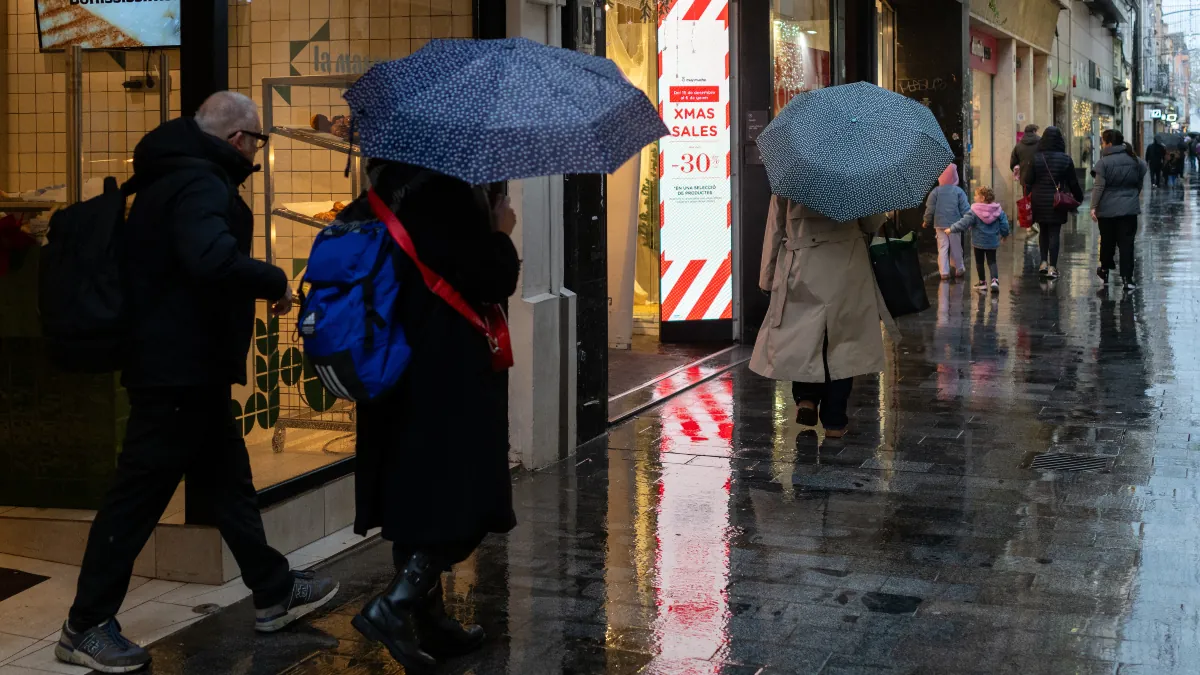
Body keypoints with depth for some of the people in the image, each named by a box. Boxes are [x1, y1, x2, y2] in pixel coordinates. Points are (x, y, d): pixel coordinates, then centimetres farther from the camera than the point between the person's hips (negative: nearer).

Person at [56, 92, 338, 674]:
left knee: (227, 480, 18)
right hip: (180, 369, -11)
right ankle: (86, 627, 7)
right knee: (138, 495, -2)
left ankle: (274, 592, 30)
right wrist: (276, 282, -20)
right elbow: (214, 259, -36)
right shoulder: (200, 184, -19)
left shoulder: (175, 177, 14)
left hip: (188, 368, 11)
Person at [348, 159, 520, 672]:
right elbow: (495, 282, -17)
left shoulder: (372, 207, 5)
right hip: (453, 381, -7)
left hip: (394, 376, 7)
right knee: (466, 498, 0)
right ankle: (395, 605, -14)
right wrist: (502, 233, 2)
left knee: (414, 496, 13)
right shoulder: (455, 198, -16)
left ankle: (430, 624, 21)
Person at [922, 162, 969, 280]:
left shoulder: (936, 191, -4)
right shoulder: (958, 191, -4)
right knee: (956, 247, 12)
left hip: (940, 224, 0)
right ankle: (959, 269, 22)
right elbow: (965, 208, -3)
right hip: (955, 224, 0)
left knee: (942, 248, 3)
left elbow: (930, 208, -3)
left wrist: (927, 221, 8)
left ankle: (944, 272, -3)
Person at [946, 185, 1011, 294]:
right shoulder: (998, 210, -5)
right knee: (992, 261, 9)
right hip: (992, 242, 3)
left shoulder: (974, 212, -17)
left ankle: (982, 282, 20)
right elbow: (1004, 224, 0)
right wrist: (1005, 234, 20)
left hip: (978, 242, -3)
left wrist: (951, 229, -6)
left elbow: (964, 224, -17)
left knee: (979, 262, 13)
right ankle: (995, 280, -11)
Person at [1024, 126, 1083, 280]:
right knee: (1054, 233, 1)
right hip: (1057, 201, -1)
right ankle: (1052, 267, 0)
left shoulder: (1036, 158, -4)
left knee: (1044, 231, 17)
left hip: (1039, 200, 1)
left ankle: (1044, 262, 14)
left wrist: (1028, 199, 7)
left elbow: (1029, 182, -2)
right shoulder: (1065, 159, -5)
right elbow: (1073, 182, 1)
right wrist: (1078, 197, 15)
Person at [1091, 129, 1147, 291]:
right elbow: (1140, 183, 13)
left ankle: (1105, 270, 30)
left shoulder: (1103, 162, -11)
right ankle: (1127, 277, -4)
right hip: (1129, 208, 3)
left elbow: (1099, 186, -14)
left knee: (1107, 241, 14)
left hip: (1107, 209, -3)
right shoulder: (1134, 160, 4)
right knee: (1127, 242, 2)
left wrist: (1094, 206, -11)